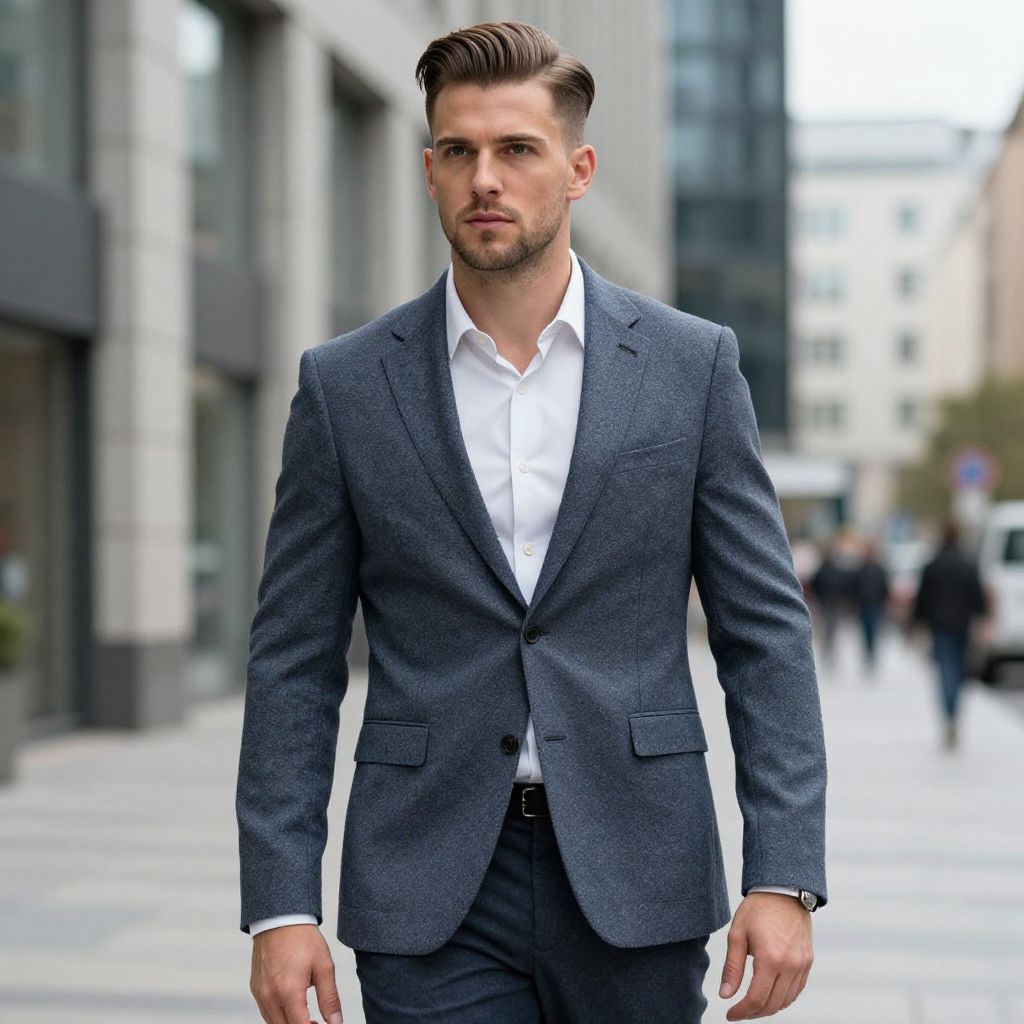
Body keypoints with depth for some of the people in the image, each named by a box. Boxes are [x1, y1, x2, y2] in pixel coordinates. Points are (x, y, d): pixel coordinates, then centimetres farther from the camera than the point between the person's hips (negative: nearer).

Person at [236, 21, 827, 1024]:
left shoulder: (691, 364, 2)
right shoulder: (347, 384, 2)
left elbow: (764, 632, 1)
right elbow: (294, 664, 3)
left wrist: (783, 877, -7)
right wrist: (280, 906, -4)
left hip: (633, 874, 1)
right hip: (432, 898, 0)